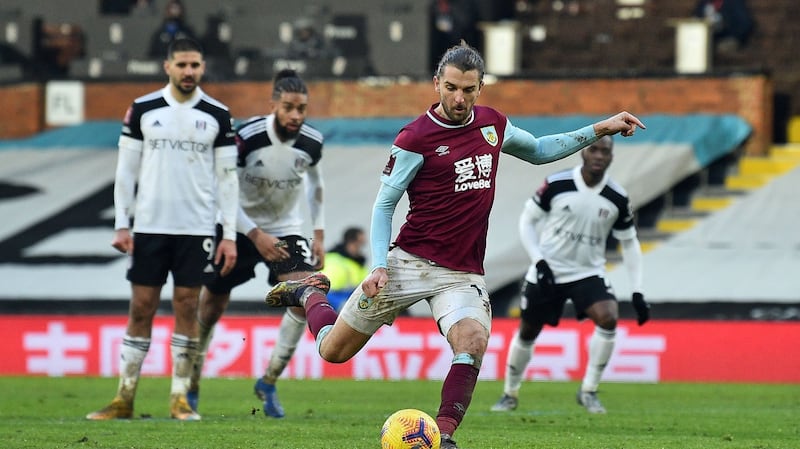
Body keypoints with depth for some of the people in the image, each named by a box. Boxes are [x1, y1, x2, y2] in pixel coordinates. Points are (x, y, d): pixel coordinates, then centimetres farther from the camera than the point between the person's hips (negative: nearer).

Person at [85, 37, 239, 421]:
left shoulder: (217, 116, 3)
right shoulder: (142, 110, 3)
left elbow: (228, 178, 4)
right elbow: (126, 170, 5)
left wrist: (230, 234, -2)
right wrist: (121, 225, -2)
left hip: (196, 229, 0)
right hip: (149, 227, 0)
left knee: (187, 307, 0)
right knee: (141, 308, 1)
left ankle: (180, 398, 7)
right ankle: (124, 399, 6)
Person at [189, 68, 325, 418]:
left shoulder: (312, 142, -13)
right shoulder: (246, 138, -25)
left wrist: (319, 234, 6)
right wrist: (256, 235, -24)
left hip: (286, 230, 2)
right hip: (242, 228, -2)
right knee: (212, 306, 7)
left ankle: (269, 382, -6)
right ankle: (192, 386, 29)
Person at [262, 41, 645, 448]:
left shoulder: (493, 124, 6)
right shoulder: (416, 138, -11)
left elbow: (538, 151, 26)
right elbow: (384, 204, -4)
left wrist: (599, 130, 19)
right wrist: (380, 266, -16)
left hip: (463, 275, 3)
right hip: (409, 262, -3)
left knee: (473, 341, -29)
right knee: (334, 350, 6)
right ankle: (310, 293, 39)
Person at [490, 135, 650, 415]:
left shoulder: (617, 198, -6)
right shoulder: (556, 185, -13)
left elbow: (629, 243, 5)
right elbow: (527, 220, -1)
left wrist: (637, 292, 0)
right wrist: (539, 261, -13)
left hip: (588, 273, 1)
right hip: (547, 273, -1)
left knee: (608, 319, -24)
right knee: (527, 332, 9)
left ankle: (588, 391, -9)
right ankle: (510, 394, 34)